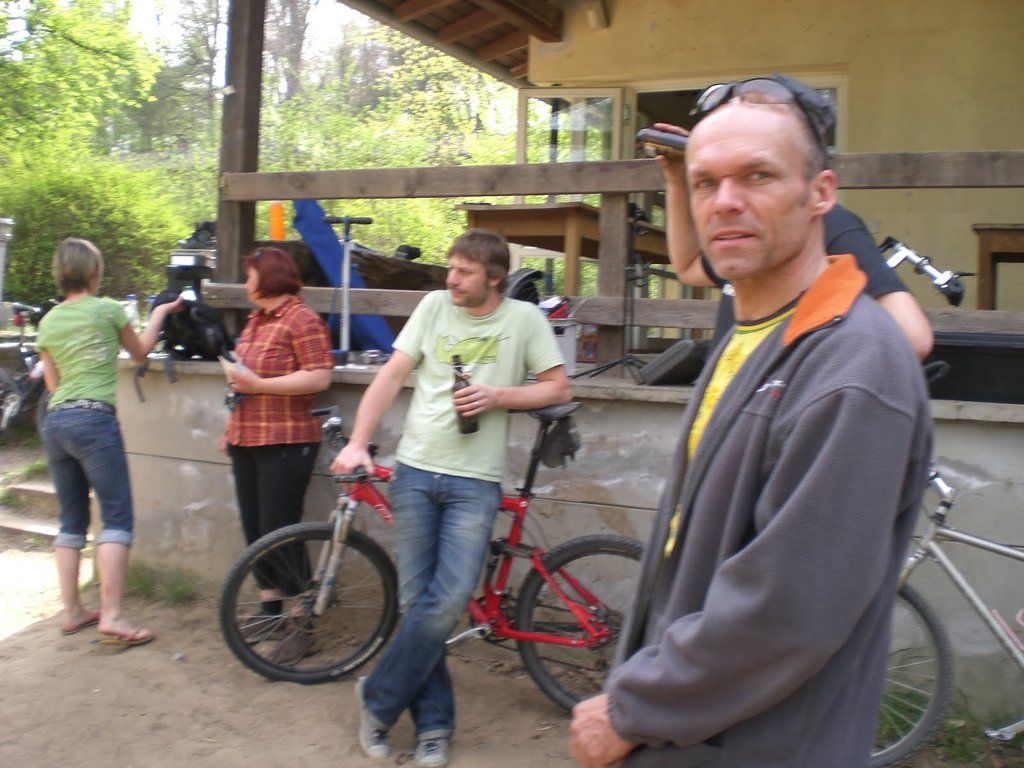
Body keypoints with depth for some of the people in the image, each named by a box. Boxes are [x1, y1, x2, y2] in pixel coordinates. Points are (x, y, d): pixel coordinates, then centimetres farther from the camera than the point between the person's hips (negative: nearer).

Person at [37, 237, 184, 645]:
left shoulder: (48, 322, 13)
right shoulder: (107, 309, -1)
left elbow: (53, 383, 18)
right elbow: (140, 352, 15)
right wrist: (159, 314, 28)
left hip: (54, 422, 6)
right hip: (93, 420, -6)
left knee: (72, 521, 13)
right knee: (117, 517, -6)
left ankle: (72, 611, 17)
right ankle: (112, 616, -12)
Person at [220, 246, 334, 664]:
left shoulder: (301, 320, -12)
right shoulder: (256, 320, 15)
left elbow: (319, 377, -21)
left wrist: (258, 384, -22)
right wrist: (231, 429, 23)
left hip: (285, 443, -9)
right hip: (246, 441, 9)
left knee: (279, 532, -7)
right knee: (255, 530, 14)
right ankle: (270, 609, 27)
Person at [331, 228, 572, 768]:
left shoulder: (524, 318, 2)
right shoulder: (435, 305, 6)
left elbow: (559, 388, 5)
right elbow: (392, 375, 6)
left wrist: (499, 395, -11)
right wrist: (357, 443, -3)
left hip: (474, 482, -2)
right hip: (415, 472, 2)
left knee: (447, 604, -11)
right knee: (415, 604, 4)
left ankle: (378, 700, 10)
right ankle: (434, 724, 18)